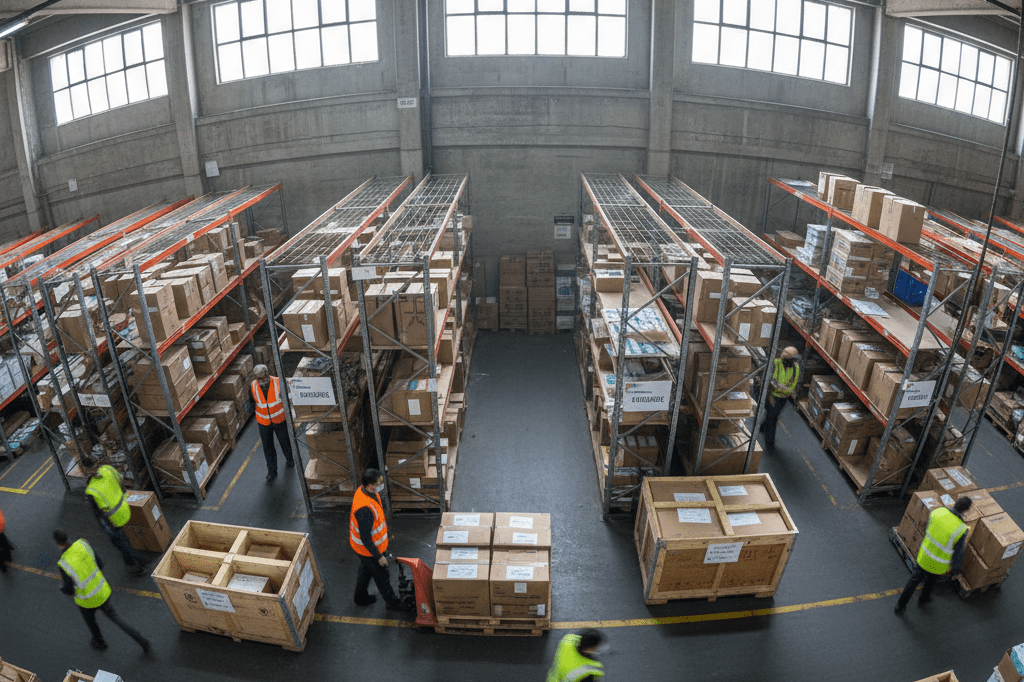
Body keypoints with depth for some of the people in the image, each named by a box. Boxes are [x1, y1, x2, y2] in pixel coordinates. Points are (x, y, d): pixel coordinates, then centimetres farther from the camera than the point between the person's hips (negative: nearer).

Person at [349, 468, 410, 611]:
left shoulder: (364, 490, -13)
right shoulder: (365, 509, -42)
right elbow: (365, 538, -32)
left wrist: (384, 523, 21)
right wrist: (379, 557, -21)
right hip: (369, 549, -8)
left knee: (365, 570, 30)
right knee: (382, 576, 16)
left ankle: (361, 598, 53)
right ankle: (393, 602, 38)